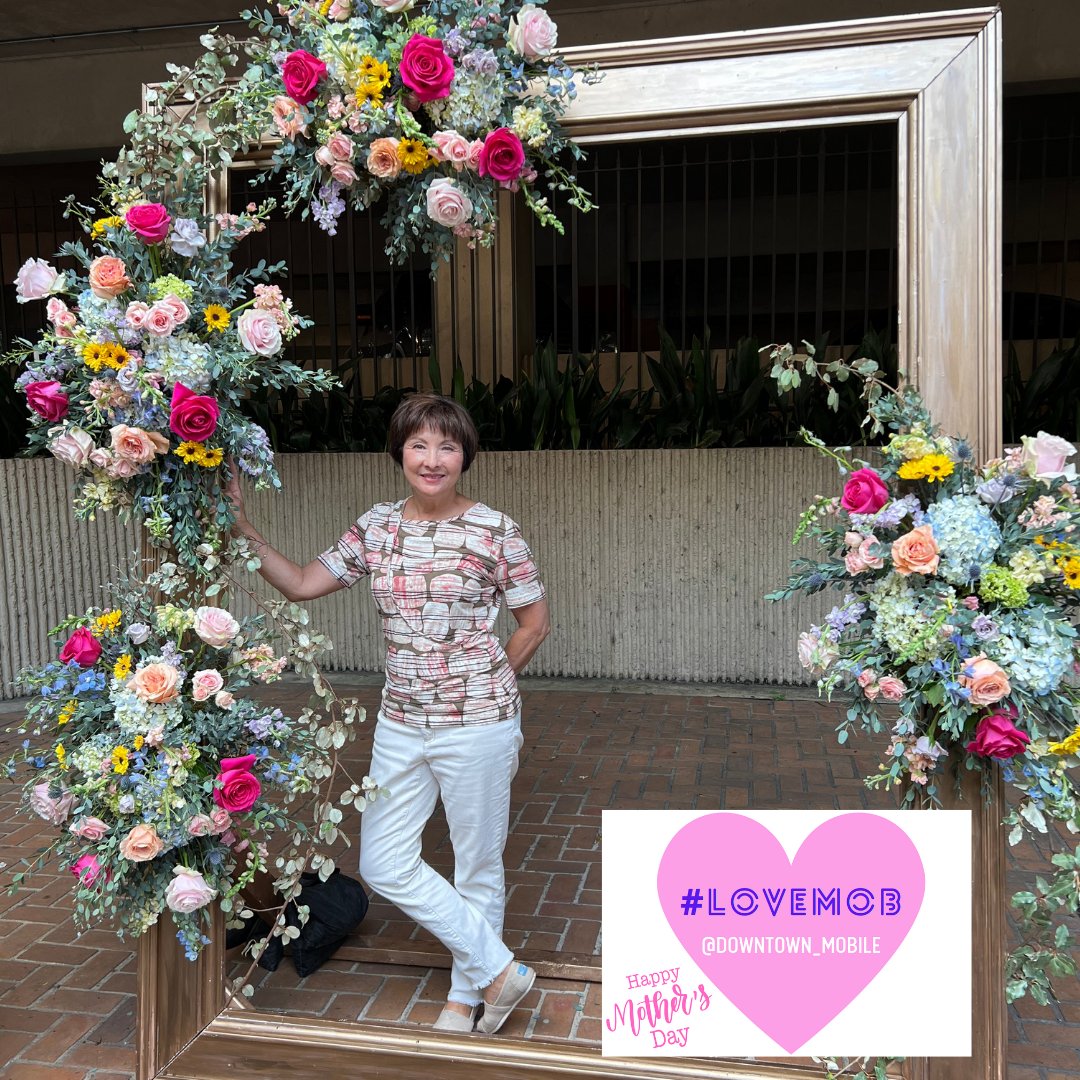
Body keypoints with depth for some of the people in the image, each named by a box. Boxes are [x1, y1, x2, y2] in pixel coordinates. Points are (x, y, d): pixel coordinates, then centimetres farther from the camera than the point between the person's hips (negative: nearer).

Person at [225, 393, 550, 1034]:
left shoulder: (493, 530, -10)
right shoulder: (376, 527, 3)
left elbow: (536, 622, -2)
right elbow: (302, 584, 7)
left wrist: (483, 687, 3)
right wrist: (240, 527, 0)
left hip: (477, 727, -5)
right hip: (401, 723, 5)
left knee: (478, 867, 11)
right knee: (384, 865, 9)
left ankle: (467, 995, 34)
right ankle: (500, 970, 23)